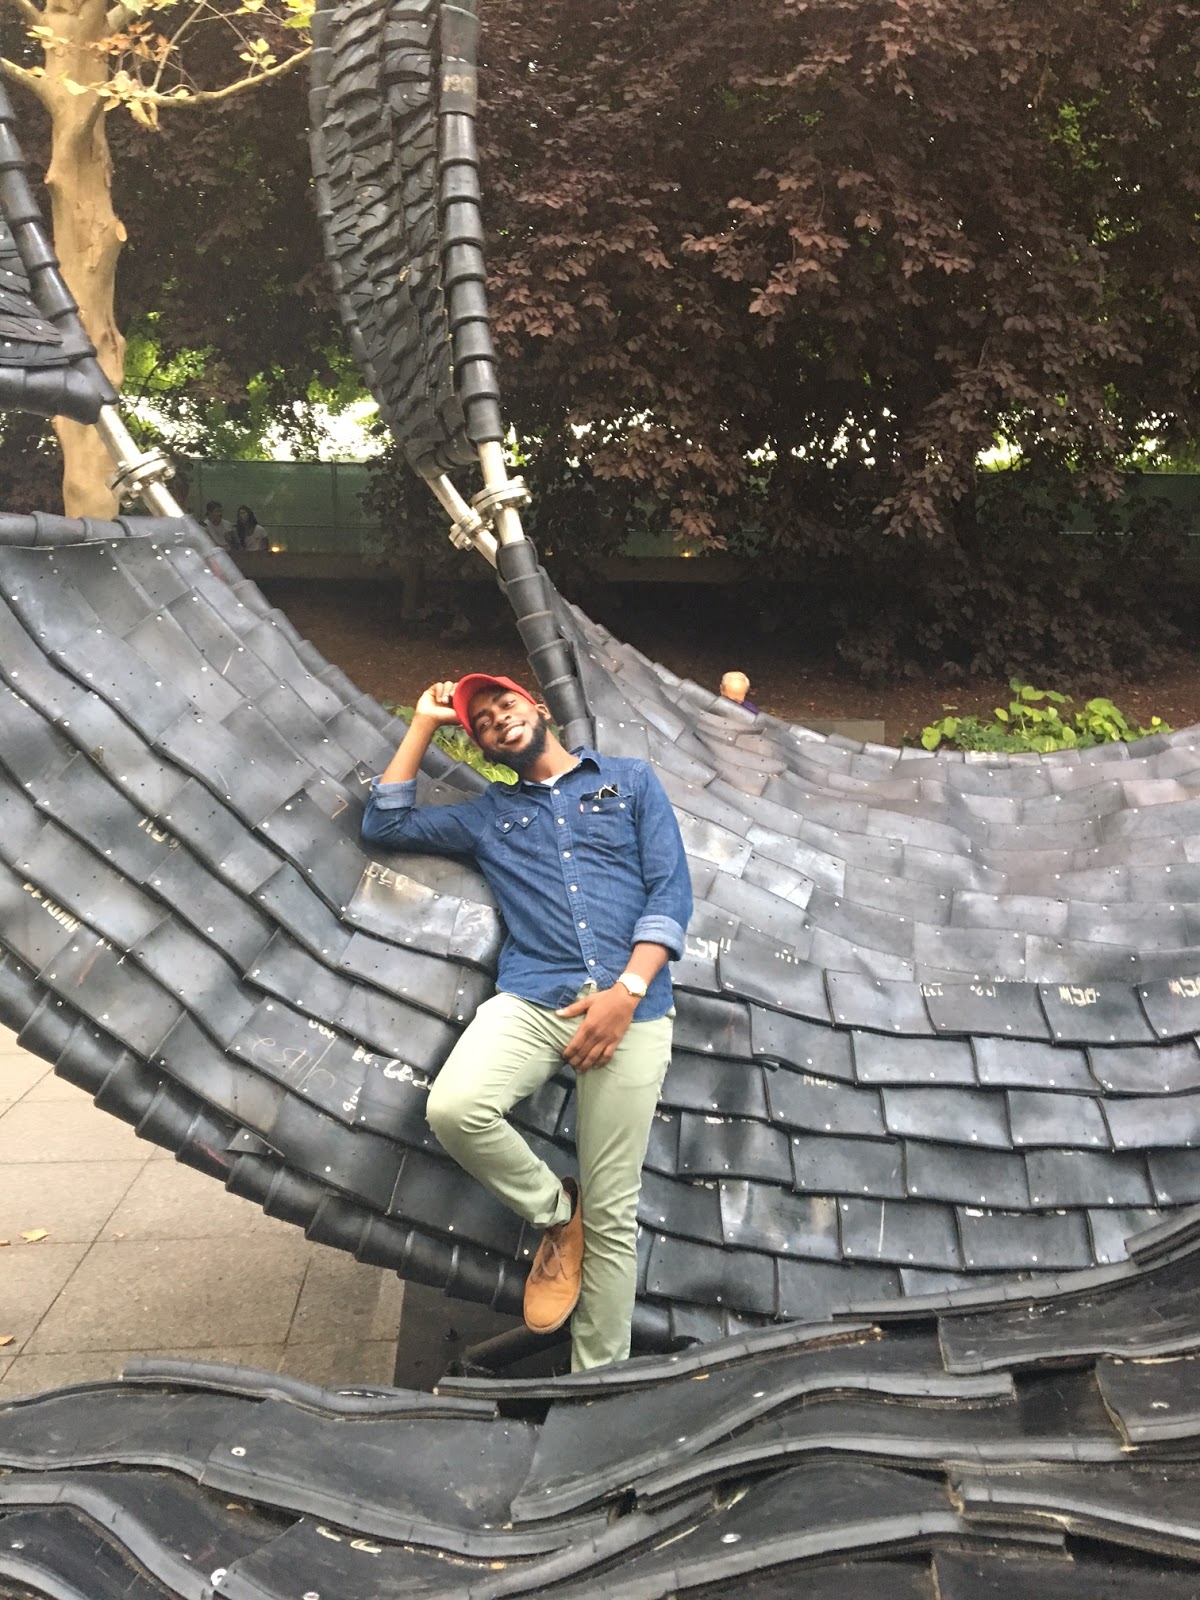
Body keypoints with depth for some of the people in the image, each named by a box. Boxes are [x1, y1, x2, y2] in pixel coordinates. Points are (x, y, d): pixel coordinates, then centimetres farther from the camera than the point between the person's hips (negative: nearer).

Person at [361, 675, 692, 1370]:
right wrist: (425, 724, 20)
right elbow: (385, 823, 22)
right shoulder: (491, 814, 24)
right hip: (533, 997, 2)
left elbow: (671, 890, 5)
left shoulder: (631, 780, 15)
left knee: (613, 1215, -3)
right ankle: (556, 1211, 0)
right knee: (455, 1108, -28)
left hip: (630, 1005, -2)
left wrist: (628, 991, -10)